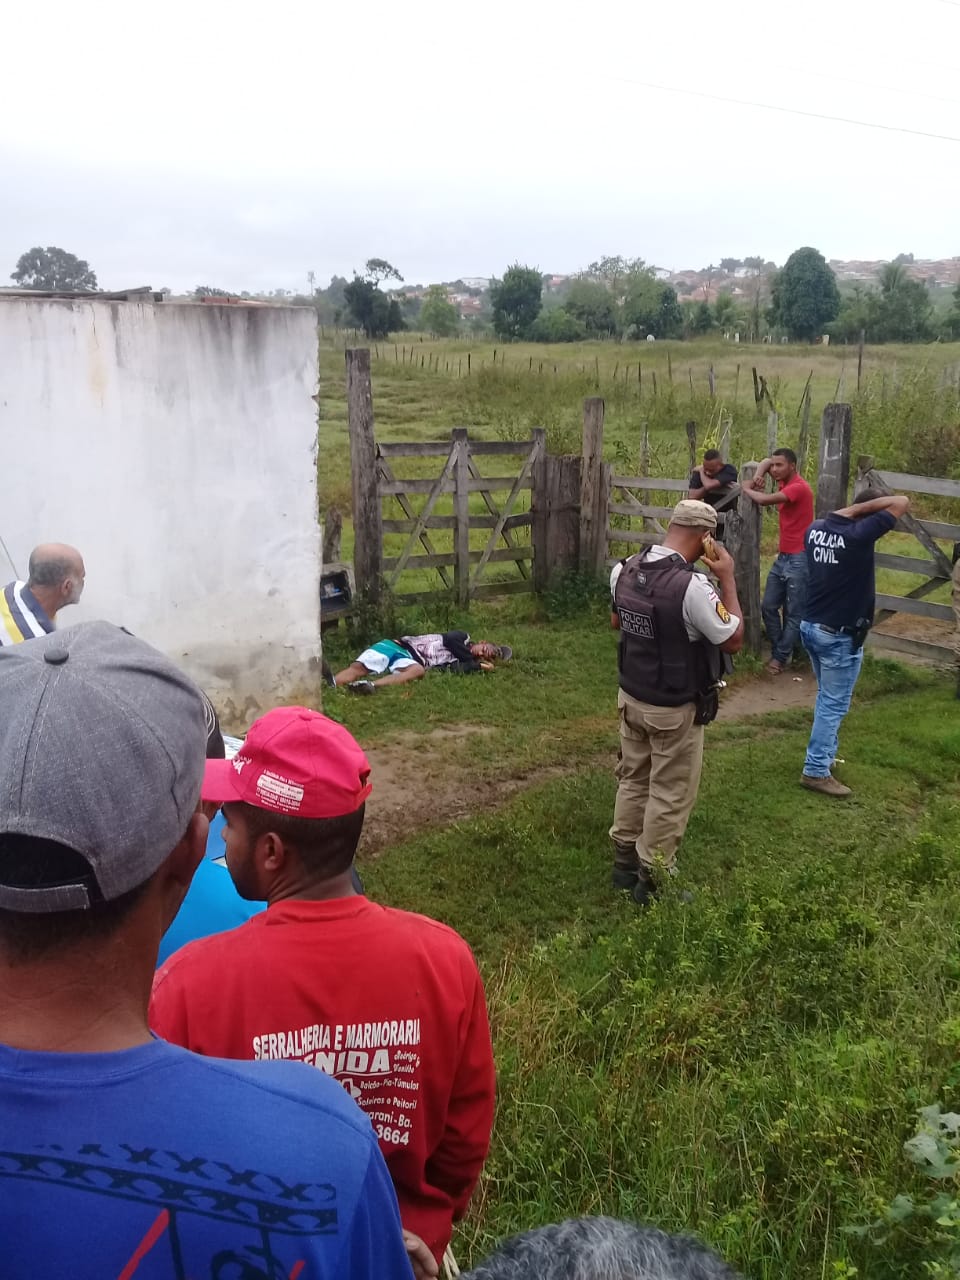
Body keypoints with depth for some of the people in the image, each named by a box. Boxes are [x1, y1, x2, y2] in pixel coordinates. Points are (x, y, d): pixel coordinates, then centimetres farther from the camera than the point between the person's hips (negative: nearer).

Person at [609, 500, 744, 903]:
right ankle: (652, 881, 20)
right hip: (675, 709, -7)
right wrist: (727, 579, -11)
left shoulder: (625, 569, -4)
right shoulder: (692, 586, -27)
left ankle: (625, 863, 35)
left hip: (631, 697, 7)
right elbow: (733, 640, -14)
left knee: (632, 779, 21)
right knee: (670, 795, 8)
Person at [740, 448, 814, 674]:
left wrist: (746, 489, -6)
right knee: (769, 606, 10)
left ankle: (781, 657, 5)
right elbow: (766, 461, 24)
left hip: (799, 559, -9)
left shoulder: (799, 487, -17)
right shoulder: (784, 482, 10)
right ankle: (779, 650, 19)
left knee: (794, 613, 0)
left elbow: (764, 500, -26)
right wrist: (758, 476, 1)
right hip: (782, 557, 9)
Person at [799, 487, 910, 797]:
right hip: (839, 636, -8)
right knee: (834, 705, 2)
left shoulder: (816, 528, 0)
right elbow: (902, 502, -16)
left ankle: (824, 756, 33)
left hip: (811, 626, 8)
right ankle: (816, 771, 7)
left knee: (827, 698, 23)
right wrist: (862, 507, -13)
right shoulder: (859, 534, -22)